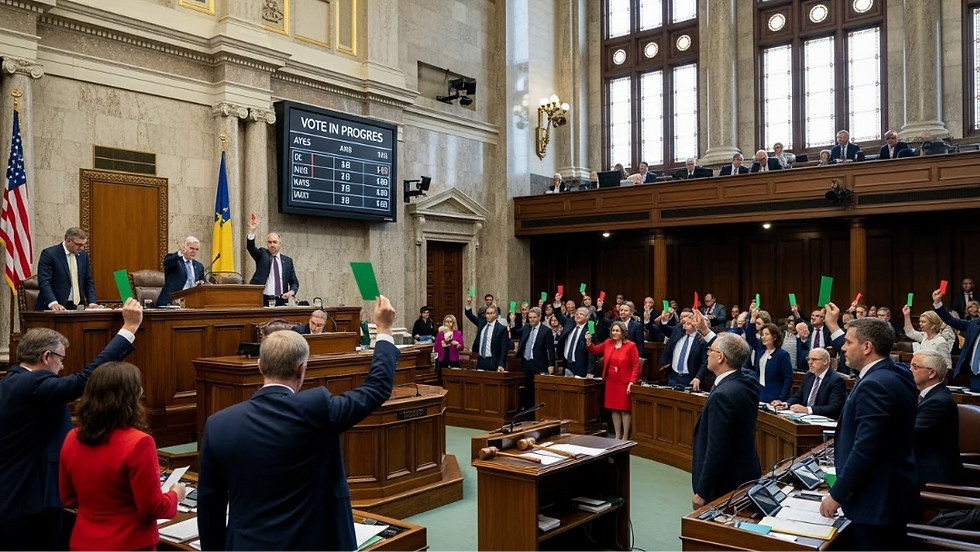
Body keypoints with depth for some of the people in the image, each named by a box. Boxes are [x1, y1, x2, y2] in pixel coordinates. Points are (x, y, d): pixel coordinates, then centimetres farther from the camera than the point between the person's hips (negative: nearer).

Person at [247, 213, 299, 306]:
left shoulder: (287, 261, 12)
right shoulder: (262, 254, 9)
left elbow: (294, 282, 14)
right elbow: (250, 247, -10)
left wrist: (292, 291, -8)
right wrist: (252, 231, -26)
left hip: (281, 301, 2)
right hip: (263, 300, -2)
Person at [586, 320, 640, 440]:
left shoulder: (630, 345, -8)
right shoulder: (607, 343, 6)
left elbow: (636, 366, -9)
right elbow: (594, 351, 16)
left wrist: (632, 382, -16)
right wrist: (588, 341, -3)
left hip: (625, 383, -5)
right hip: (611, 383, 5)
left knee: (625, 410, -1)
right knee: (614, 410, 9)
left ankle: (625, 437, 9)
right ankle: (617, 436, 20)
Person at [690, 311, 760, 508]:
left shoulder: (722, 396, -27)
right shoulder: (747, 382, -1)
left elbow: (716, 451, -27)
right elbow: (728, 351, 23)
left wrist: (701, 493, -20)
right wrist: (705, 331, 27)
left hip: (725, 485, -9)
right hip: (746, 476, 9)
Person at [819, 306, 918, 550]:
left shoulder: (874, 385, -25)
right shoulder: (897, 373, 4)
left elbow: (864, 450, -28)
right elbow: (856, 358, 27)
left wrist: (837, 495, -20)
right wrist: (834, 328, 29)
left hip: (877, 499, -10)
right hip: (892, 492, 10)